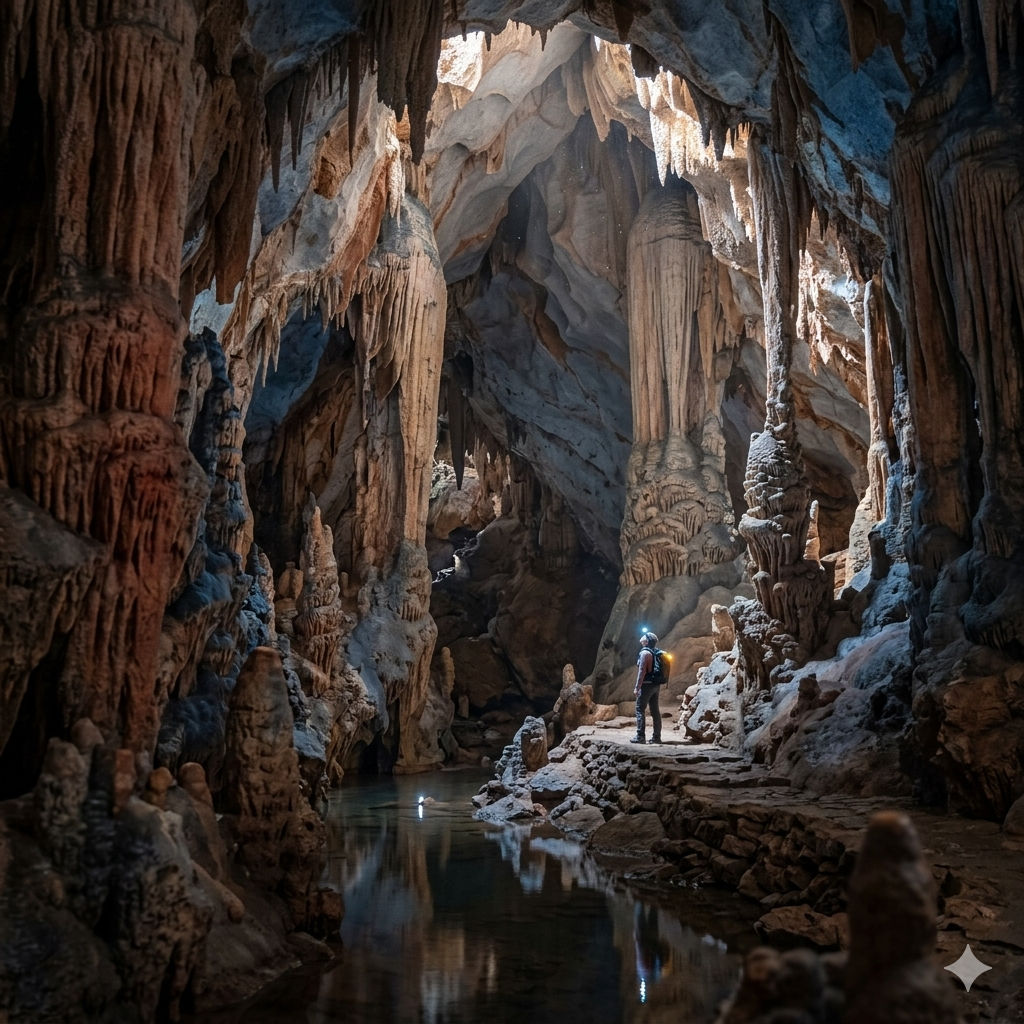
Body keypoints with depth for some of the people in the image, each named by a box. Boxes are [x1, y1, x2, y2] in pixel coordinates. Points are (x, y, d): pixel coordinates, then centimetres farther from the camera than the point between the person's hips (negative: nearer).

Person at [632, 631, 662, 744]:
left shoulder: (645, 653, -13)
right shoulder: (656, 652, 13)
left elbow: (642, 671, -18)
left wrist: (637, 687, -17)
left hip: (646, 685, -8)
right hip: (656, 685, 8)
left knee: (640, 709, -5)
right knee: (655, 710, 9)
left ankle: (640, 736, -8)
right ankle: (656, 736, 10)